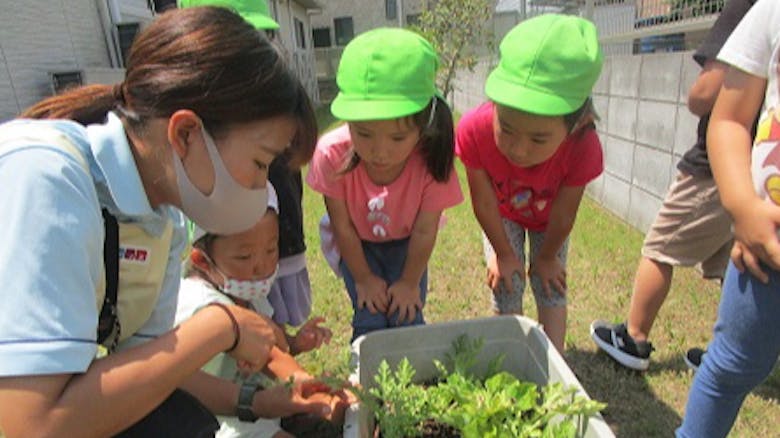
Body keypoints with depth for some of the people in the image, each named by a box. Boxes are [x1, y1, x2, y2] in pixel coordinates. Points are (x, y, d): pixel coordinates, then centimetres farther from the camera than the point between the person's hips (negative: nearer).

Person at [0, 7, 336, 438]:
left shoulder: (167, 222, -7)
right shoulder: (43, 177, -29)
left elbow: (145, 366, 0)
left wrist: (255, 401, -8)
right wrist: (219, 328, -27)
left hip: (63, 403, 6)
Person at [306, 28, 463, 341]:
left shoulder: (431, 162, -34)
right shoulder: (332, 155, -35)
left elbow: (424, 231, -20)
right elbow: (343, 227, -20)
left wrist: (410, 283, -9)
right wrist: (364, 278, -9)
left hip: (405, 244, 1)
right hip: (357, 245, 0)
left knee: (407, 320, -5)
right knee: (370, 322, -6)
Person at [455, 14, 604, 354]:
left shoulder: (583, 148, -41)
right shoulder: (475, 130, -42)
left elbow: (563, 216, -23)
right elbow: (484, 205, -26)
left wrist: (546, 258, -6)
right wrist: (504, 254, -11)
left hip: (548, 218, 0)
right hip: (503, 214, 0)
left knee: (551, 289, 5)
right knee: (506, 289, 1)